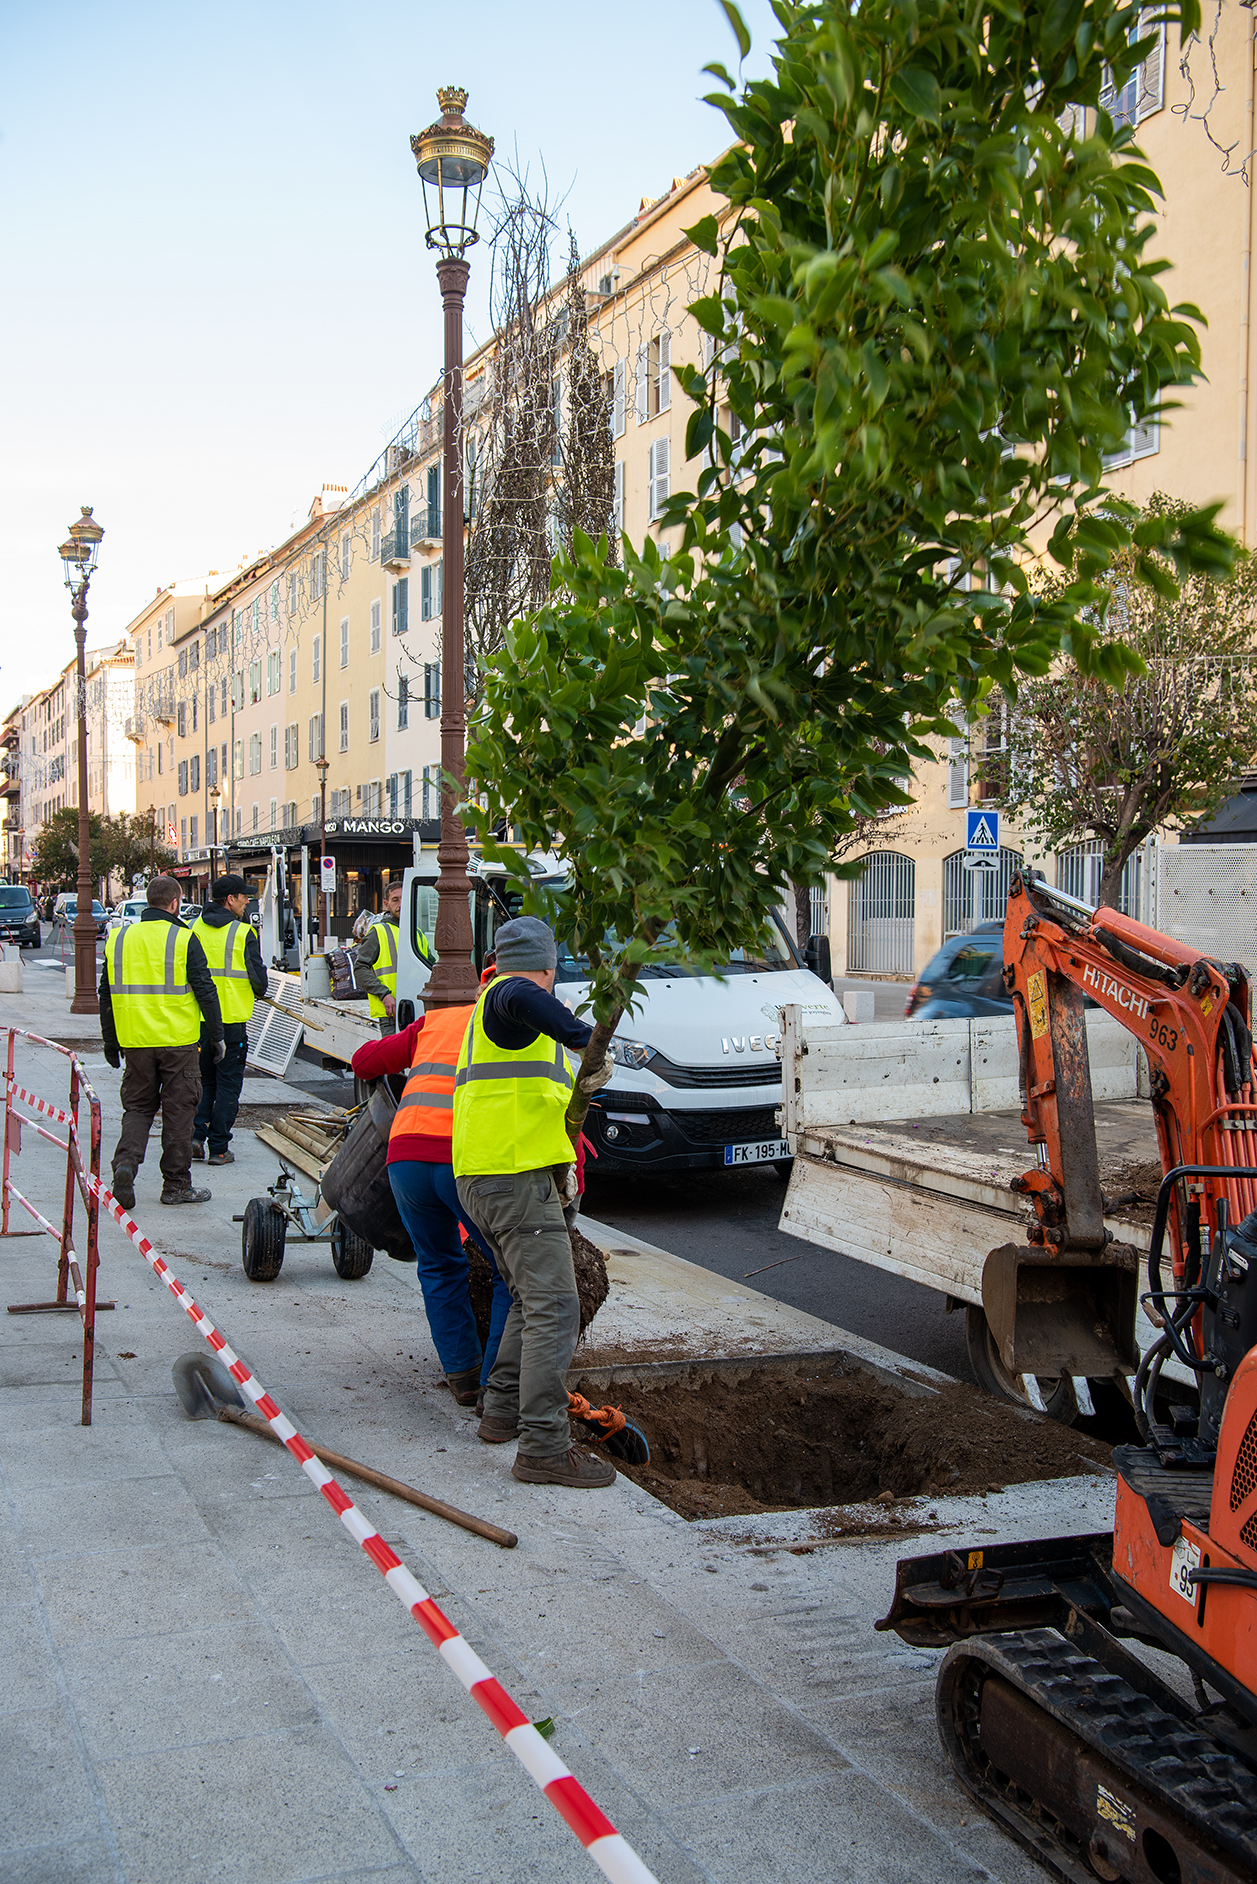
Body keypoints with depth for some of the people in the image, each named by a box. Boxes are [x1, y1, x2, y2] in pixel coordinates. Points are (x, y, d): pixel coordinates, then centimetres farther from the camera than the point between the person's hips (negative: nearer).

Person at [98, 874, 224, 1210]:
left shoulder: (118, 939, 7)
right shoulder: (184, 940, -7)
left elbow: (107, 995, 12)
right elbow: (205, 990, -8)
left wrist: (110, 1043, 20)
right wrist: (217, 1035, 2)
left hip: (134, 1042, 4)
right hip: (178, 1042, -4)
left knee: (137, 1106, 14)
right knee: (178, 1111, 5)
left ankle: (125, 1162, -9)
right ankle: (176, 1185, 10)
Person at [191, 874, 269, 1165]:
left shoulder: (195, 929, 4)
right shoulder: (242, 932, -9)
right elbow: (258, 978, -7)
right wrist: (258, 992, 15)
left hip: (199, 1018, 4)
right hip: (232, 1018, -4)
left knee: (204, 1080, 18)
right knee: (228, 1083, 5)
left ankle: (195, 1135, 5)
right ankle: (219, 1148, 6)